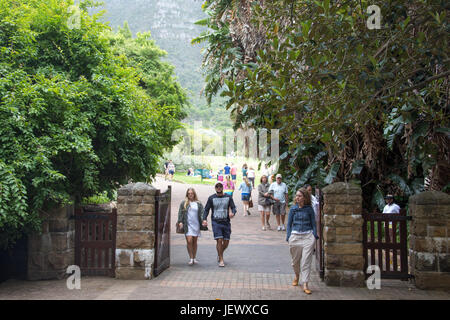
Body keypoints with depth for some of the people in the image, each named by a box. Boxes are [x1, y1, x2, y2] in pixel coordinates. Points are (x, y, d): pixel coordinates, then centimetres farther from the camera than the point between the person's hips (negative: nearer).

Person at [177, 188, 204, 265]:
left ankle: (194, 258, 20)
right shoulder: (183, 203, 5)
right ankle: (191, 258, -4)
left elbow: (202, 213, 6)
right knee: (189, 241, -12)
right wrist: (180, 222, -8)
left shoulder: (198, 204, 9)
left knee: (195, 242, 9)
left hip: (196, 225, 2)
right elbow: (180, 213, 4)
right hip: (187, 225, -2)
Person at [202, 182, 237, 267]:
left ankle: (220, 254, 32)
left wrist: (233, 213, -19)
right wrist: (204, 219, -10)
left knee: (226, 241, 3)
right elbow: (206, 209, 6)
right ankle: (221, 260, 0)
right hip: (216, 222, -2)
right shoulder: (211, 198, 4)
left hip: (226, 222, 2)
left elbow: (233, 207, 4)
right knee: (219, 240, -12)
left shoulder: (228, 197, 7)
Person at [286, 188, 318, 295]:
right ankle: (297, 276, 41)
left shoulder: (309, 209, 2)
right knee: (295, 260, 13)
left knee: (306, 261, -5)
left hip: (308, 236, -2)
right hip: (295, 236, 2)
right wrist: (288, 237, 2)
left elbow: (313, 223, 8)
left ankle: (305, 285, -3)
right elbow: (289, 224, 10)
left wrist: (314, 236, -1)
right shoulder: (293, 209, 5)